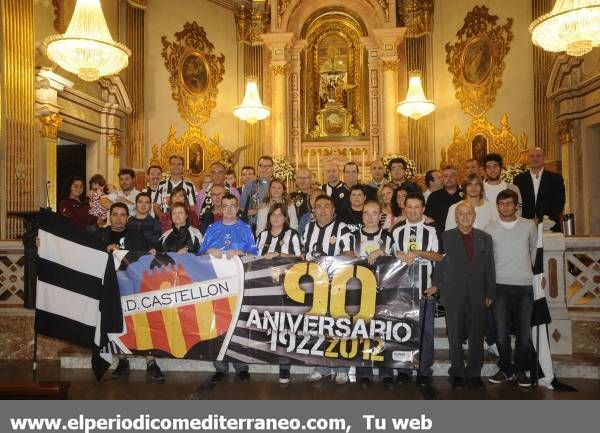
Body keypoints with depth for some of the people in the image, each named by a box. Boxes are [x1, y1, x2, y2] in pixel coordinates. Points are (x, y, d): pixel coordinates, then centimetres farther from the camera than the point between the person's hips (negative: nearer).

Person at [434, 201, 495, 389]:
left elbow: (490, 268, 9)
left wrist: (490, 293, 6)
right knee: (455, 337, 4)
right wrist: (438, 290, -3)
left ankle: (474, 373, 19)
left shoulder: (485, 238, 10)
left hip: (478, 295, 2)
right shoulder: (445, 237, 2)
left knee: (477, 336, 6)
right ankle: (457, 374, 16)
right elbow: (438, 266, 2)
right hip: (454, 294, -2)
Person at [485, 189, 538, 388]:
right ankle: (505, 369, 19)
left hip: (524, 285, 0)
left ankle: (520, 370, 20)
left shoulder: (529, 226, 5)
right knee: (501, 332, 2)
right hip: (500, 285, 0)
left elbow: (535, 250, 16)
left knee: (524, 332, 2)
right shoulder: (490, 228, 4)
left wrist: (537, 273, 13)